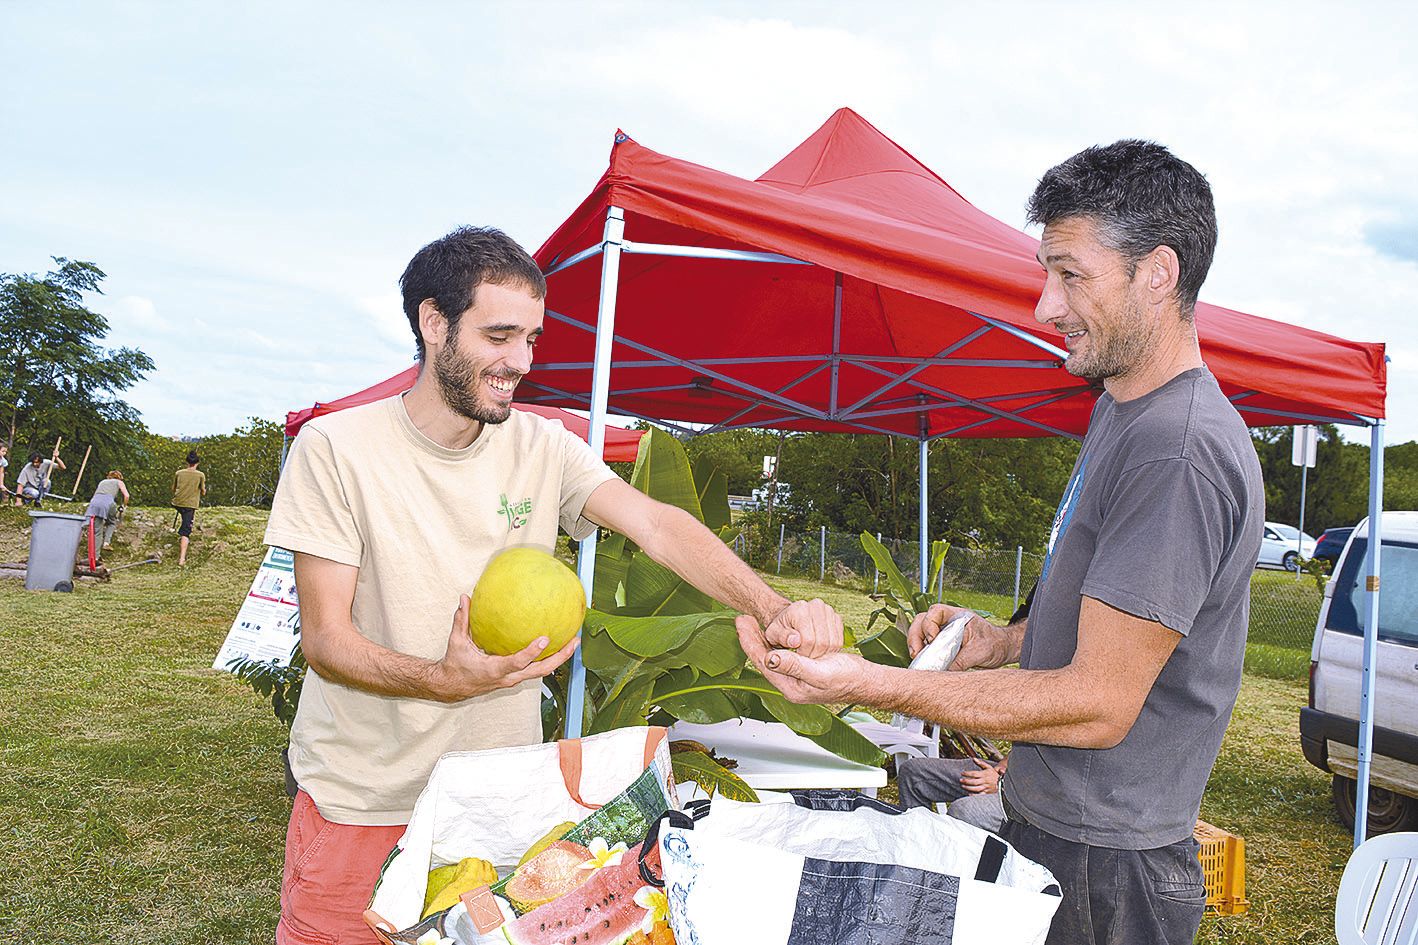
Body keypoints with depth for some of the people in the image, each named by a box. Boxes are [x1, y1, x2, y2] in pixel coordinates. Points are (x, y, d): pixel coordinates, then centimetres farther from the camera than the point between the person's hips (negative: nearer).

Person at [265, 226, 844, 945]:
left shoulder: (542, 446, -3)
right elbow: (324, 638, -15)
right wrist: (443, 680, -34)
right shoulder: (335, 447, -13)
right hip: (361, 800, -2)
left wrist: (772, 609, -31)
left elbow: (656, 525, -15)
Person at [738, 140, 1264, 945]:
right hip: (1044, 820, 9)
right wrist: (1005, 642, 1)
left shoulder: (1182, 450, -25)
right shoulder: (1121, 411, 9)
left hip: (1103, 866, -9)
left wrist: (867, 683, -28)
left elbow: (1098, 705, -26)